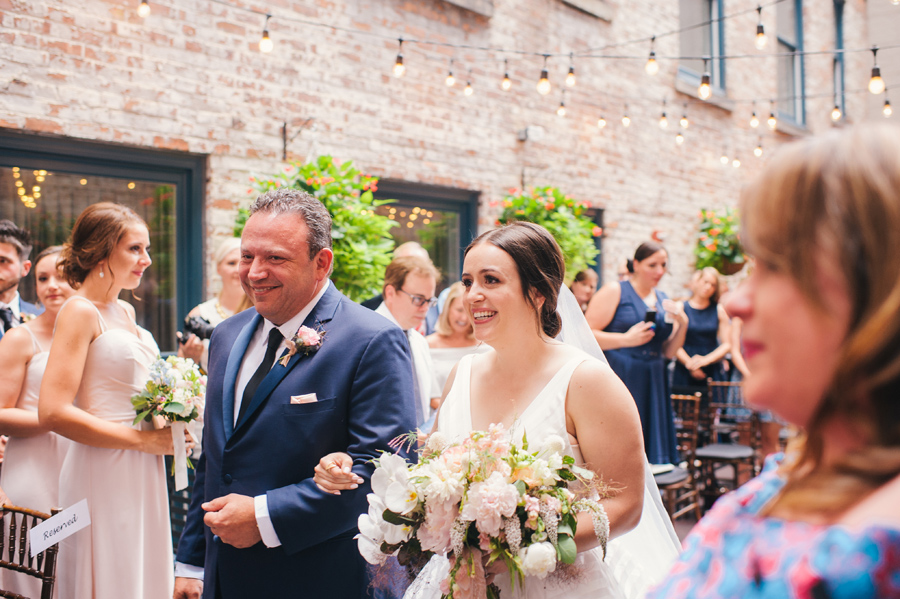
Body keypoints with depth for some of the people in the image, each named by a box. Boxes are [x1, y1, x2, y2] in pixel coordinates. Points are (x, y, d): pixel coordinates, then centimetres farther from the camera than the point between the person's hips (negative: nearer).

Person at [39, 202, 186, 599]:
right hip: (104, 475, -8)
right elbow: (53, 412, -19)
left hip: (143, 475, 8)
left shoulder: (125, 312, 14)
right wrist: (143, 439, -16)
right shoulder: (80, 311, -10)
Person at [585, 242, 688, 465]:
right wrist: (626, 339, -18)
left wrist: (682, 324, 0)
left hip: (652, 385, 6)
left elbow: (668, 352, 16)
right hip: (619, 379, -6)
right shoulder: (614, 291, -2)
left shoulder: (664, 300, 16)